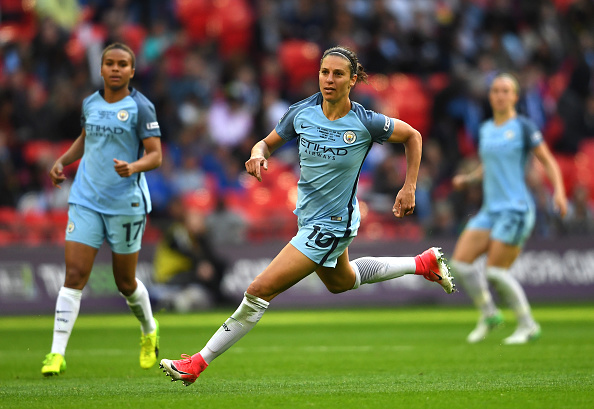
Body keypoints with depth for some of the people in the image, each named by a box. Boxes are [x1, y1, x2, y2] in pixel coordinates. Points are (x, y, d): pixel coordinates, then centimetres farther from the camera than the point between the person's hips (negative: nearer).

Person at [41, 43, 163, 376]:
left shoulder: (140, 107, -7)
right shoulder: (90, 104, 7)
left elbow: (156, 155, -11)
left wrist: (133, 166, -31)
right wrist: (62, 161, 10)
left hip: (126, 204, -3)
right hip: (86, 201, 3)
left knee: (126, 282, 10)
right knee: (75, 276, -9)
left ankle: (149, 331, 40)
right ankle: (57, 354, -11)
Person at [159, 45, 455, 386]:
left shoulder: (366, 123, -20)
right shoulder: (302, 112, -9)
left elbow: (412, 136, -4)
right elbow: (268, 143, 5)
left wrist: (409, 188, -7)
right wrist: (258, 154, -19)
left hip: (331, 227, -7)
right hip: (310, 216, 7)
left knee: (260, 291, -12)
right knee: (340, 282, 33)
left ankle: (199, 363, -1)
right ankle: (424, 263, 48)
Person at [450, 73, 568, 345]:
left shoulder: (523, 127, -5)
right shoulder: (485, 130, 14)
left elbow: (548, 162, -4)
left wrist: (559, 191, -18)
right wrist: (468, 179, 9)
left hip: (516, 208, -7)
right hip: (490, 209, 7)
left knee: (495, 271, -12)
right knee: (460, 261, -5)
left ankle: (528, 325, 4)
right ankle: (488, 314, 12)